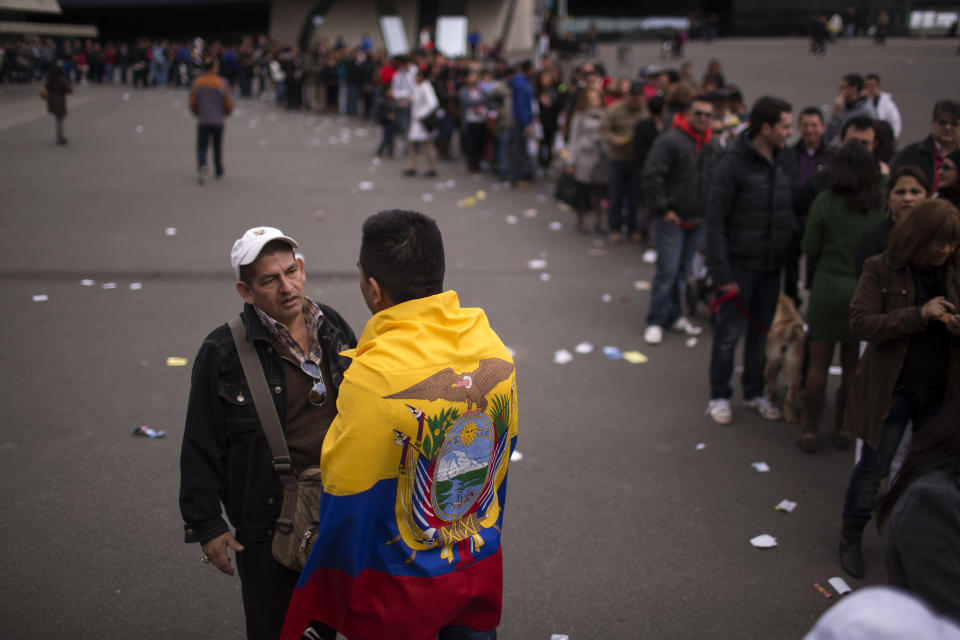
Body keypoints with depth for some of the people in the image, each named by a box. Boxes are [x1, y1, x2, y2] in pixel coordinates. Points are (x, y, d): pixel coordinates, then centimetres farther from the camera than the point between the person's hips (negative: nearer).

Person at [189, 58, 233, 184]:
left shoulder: (196, 83, -3)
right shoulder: (221, 83, -8)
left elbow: (192, 103, 1)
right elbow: (229, 103, -4)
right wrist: (225, 114, 17)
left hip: (202, 122, 0)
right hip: (218, 121, 0)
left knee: (202, 147, 2)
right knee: (218, 147, 15)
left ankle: (201, 166, -25)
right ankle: (218, 171, 27)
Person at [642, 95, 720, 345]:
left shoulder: (713, 147, 11)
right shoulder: (670, 140, -13)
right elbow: (652, 176, -17)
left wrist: (710, 210, 13)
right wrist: (662, 209, -17)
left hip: (697, 221, 7)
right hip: (671, 219, -7)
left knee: (682, 270, 15)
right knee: (667, 270, -8)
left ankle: (673, 316, 27)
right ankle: (655, 321, 1)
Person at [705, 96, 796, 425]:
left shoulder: (785, 158, 5)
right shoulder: (732, 164, -14)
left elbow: (791, 208, 14)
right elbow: (715, 221, -13)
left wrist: (792, 252, 4)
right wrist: (721, 274, -16)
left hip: (772, 264, 6)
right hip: (740, 265, -6)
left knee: (761, 330, 15)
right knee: (729, 333, 3)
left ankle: (754, 393, 29)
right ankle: (719, 397, 18)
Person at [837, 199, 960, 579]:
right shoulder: (882, 269, -9)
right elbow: (860, 323, -18)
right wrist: (919, 315, -26)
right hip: (891, 390, -4)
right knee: (873, 467, 6)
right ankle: (851, 538, 26)